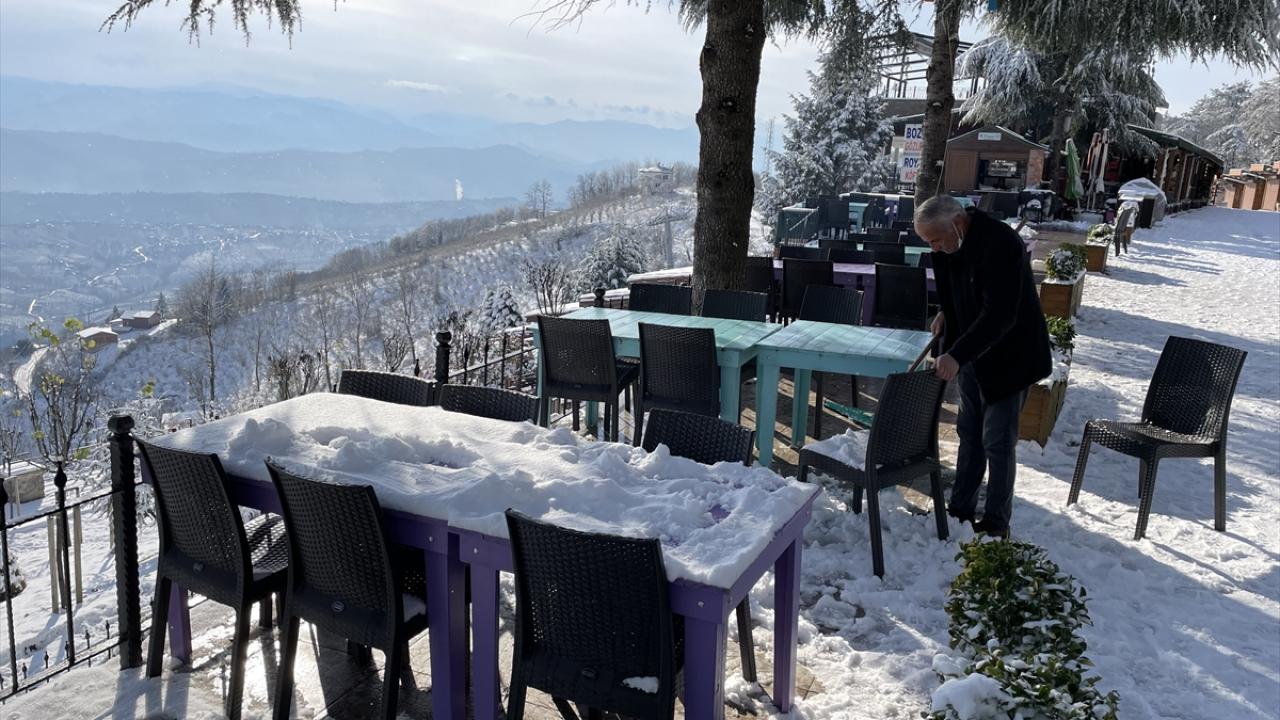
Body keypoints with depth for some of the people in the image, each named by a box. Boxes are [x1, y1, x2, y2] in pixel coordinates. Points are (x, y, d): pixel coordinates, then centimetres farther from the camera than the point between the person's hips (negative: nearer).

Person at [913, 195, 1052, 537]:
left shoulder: (1000, 245, -27)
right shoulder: (950, 246, 0)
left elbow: (999, 315, -34)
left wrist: (956, 354, -40)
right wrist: (947, 314, 2)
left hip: (1008, 358, -8)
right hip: (971, 355, 8)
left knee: (997, 441, -2)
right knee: (969, 433, 14)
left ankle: (997, 523, 10)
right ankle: (960, 509, 25)